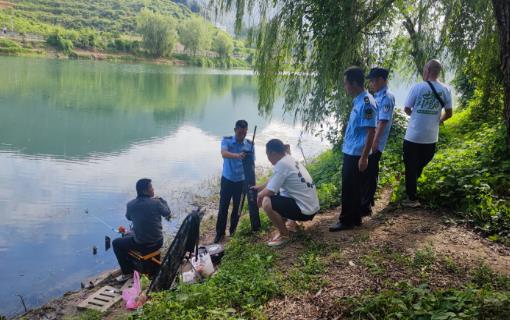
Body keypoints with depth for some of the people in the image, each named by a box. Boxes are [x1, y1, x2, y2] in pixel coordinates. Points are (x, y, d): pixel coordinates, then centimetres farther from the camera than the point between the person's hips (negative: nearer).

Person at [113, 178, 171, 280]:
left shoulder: (131, 204, -12)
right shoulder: (156, 202, -16)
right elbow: (167, 213, 4)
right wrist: (161, 200, 18)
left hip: (142, 245, -3)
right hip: (157, 243, 3)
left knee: (116, 243, 23)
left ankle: (127, 272, 25)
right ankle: (133, 263, 47)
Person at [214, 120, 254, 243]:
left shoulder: (249, 144, -4)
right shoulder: (226, 140, -10)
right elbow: (224, 153, -30)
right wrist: (237, 155, -49)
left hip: (241, 181, 2)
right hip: (227, 179, -2)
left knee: (237, 208, 11)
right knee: (223, 207, 2)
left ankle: (233, 231, 28)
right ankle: (220, 233, 14)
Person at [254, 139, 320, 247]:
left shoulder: (281, 164, -20)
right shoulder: (289, 159, 8)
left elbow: (269, 191, -17)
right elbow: (273, 182, 25)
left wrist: (259, 196, 3)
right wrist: (259, 187, 33)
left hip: (305, 210, -10)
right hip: (311, 206, 10)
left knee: (266, 202, -18)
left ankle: (284, 234, -1)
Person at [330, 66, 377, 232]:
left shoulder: (366, 103, -19)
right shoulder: (358, 101, 10)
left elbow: (371, 132, -21)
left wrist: (364, 157, -21)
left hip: (357, 154, -9)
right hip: (350, 152, 9)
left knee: (350, 189, 1)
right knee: (352, 188, 16)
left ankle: (347, 221, 13)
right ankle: (354, 218, 27)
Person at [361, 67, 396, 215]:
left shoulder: (386, 98, -16)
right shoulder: (377, 96, 12)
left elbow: (383, 122, -22)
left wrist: (374, 143, -25)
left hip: (374, 144, -9)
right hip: (368, 141, 9)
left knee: (369, 174, -3)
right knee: (367, 173, 18)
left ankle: (365, 206, 4)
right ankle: (367, 200, 32)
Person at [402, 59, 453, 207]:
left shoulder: (418, 87, -13)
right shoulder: (446, 90, -2)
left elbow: (407, 109, -4)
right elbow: (449, 113, 3)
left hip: (413, 136, -3)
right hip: (431, 138, 4)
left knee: (411, 167, 8)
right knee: (420, 165, 22)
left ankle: (412, 198, 12)